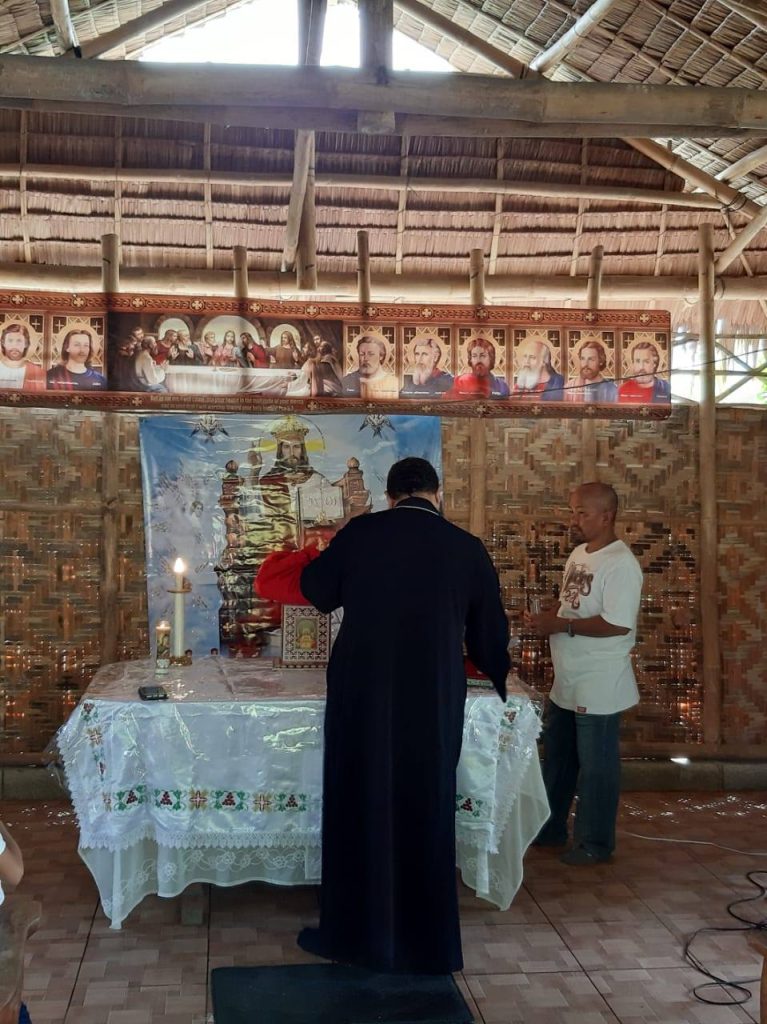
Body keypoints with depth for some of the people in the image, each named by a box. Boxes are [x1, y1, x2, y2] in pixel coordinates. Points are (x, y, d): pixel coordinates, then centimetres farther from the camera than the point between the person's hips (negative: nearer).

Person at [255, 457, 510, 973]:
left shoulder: (359, 533, -2)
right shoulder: (468, 549, 0)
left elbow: (313, 588, 13)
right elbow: (490, 631, 11)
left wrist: (321, 559, 35)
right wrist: (498, 680, 30)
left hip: (361, 696, 0)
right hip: (434, 701, 1)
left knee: (357, 811, 11)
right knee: (425, 815, 11)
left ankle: (354, 931, 22)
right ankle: (427, 941, 21)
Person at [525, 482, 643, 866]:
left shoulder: (621, 563, -20)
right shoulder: (579, 553, 9)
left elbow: (618, 624, -27)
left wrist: (560, 625, -22)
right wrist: (546, 618, -2)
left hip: (598, 688, -9)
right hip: (566, 683, 9)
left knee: (595, 766, 5)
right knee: (556, 758, 20)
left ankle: (596, 843, 20)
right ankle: (550, 828, 35)